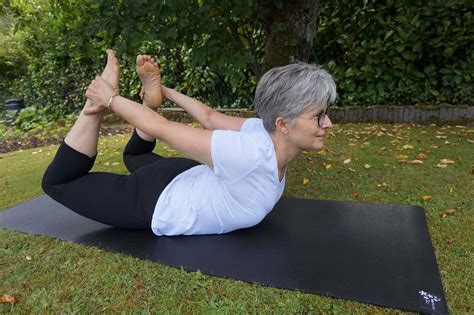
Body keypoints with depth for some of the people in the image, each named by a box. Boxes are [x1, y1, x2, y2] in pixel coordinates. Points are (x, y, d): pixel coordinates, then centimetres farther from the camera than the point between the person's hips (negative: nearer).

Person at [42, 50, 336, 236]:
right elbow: (164, 128, -30)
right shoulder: (252, 156, -40)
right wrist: (111, 101, -17)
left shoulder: (268, 130, -16)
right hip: (157, 204, -6)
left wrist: (167, 92, 11)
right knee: (57, 181, 11)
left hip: (181, 179, 6)